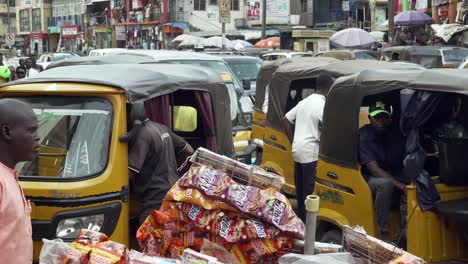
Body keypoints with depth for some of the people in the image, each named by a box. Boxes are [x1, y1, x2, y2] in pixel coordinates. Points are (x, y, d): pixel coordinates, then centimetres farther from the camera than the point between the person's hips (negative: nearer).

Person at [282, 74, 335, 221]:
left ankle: (300, 219, 26)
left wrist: (293, 141, 15)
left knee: (300, 191, 16)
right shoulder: (323, 105, -13)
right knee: (311, 192, -3)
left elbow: (286, 120, 15)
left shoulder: (304, 102, 13)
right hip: (311, 153, -8)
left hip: (298, 151, 8)